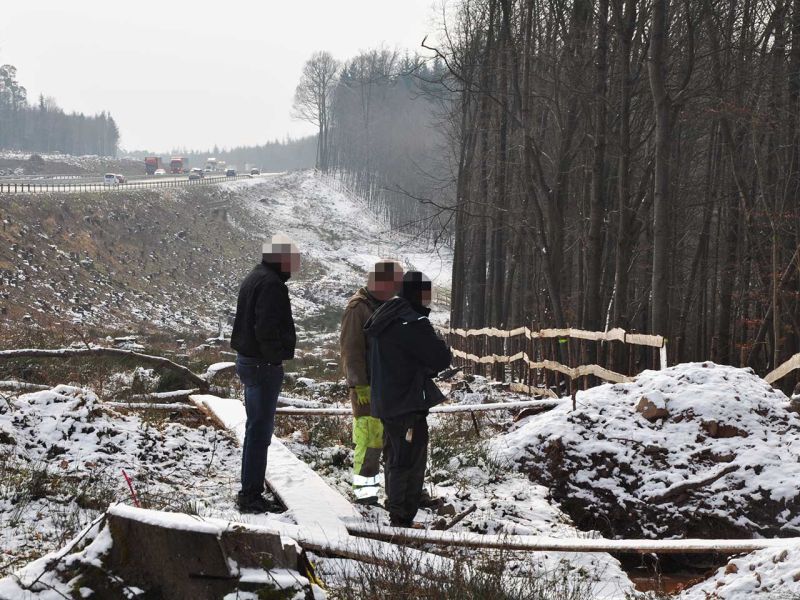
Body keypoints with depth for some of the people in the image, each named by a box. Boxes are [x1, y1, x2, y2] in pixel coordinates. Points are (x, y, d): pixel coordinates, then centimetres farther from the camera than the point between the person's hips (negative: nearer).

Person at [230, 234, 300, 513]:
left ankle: (249, 491, 25)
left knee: (256, 426, 18)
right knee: (260, 429, -6)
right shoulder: (271, 284, -19)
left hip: (248, 361, 11)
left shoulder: (254, 278, 14)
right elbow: (266, 328, -27)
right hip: (264, 365, -11)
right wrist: (276, 357, -16)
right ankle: (251, 494, -2)